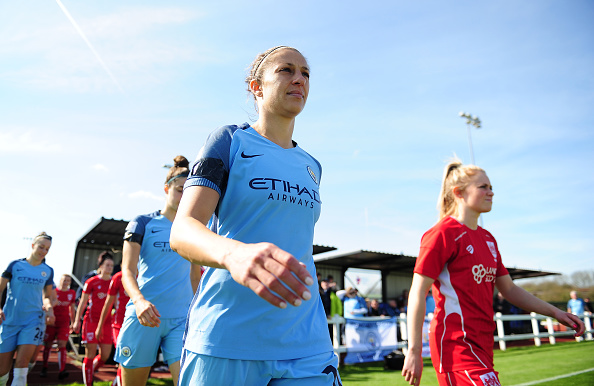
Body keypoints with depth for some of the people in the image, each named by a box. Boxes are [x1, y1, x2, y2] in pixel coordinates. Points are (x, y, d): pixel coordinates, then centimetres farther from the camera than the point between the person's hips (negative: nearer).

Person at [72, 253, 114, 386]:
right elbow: (83, 302, 3)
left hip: (106, 322, 3)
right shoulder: (92, 282, -1)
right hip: (91, 320, -3)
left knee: (105, 355, 2)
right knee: (90, 354, -1)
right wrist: (77, 320, 0)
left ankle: (90, 371, 31)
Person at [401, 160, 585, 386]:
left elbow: (508, 289, 21)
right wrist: (414, 352, -17)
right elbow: (417, 293, -15)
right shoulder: (443, 233, -12)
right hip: (457, 343, -8)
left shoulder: (487, 238, 14)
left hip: (482, 344, 8)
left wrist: (554, 312, 12)